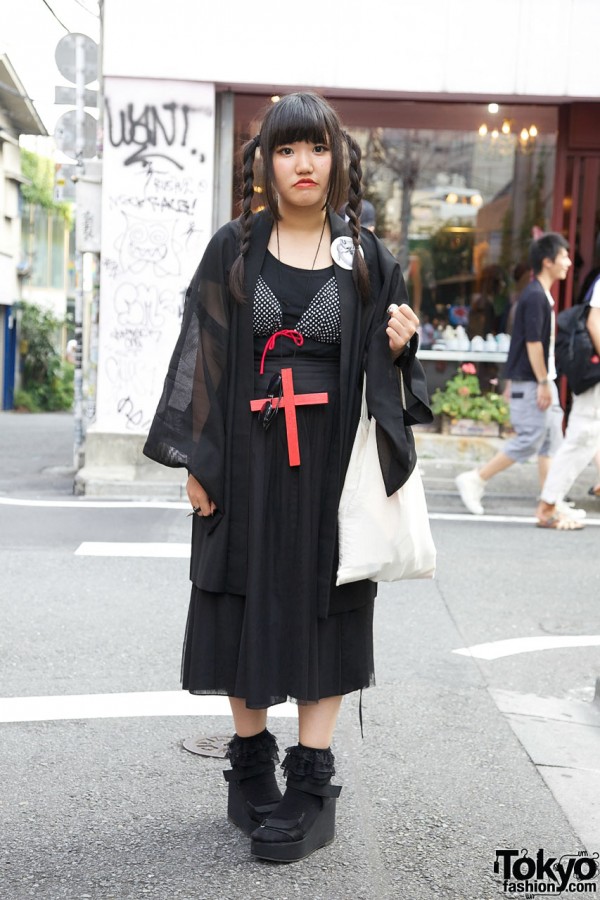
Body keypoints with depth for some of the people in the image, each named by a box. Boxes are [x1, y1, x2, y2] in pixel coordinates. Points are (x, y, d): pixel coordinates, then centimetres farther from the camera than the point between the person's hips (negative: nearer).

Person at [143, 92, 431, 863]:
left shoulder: (368, 258, 6)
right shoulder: (233, 249, 3)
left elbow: (382, 364, 11)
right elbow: (202, 352, 1)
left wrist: (398, 345, -13)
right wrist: (196, 459, -5)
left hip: (332, 458, 0)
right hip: (247, 456, 0)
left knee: (325, 606, 2)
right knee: (245, 604, 5)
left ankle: (311, 785, 11)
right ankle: (251, 770, 20)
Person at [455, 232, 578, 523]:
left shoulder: (542, 295, 16)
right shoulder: (535, 296, -16)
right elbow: (533, 341, -20)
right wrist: (543, 383, -19)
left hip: (541, 380, 10)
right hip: (529, 381, -10)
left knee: (551, 441, 8)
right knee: (529, 441, -7)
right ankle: (475, 480, 3)